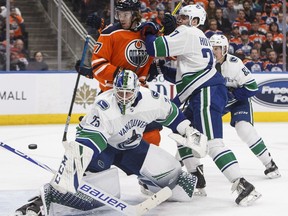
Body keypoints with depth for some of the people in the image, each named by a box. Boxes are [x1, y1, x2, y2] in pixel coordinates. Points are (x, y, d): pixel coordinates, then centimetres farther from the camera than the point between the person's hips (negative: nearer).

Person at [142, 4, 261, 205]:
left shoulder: (187, 33, -4)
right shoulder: (199, 37, 27)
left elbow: (157, 47, -13)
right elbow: (186, 72, 32)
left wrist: (148, 34, 6)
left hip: (207, 93, -11)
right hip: (204, 93, 11)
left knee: (212, 141, -19)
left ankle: (242, 185, -28)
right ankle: (197, 179, 17)